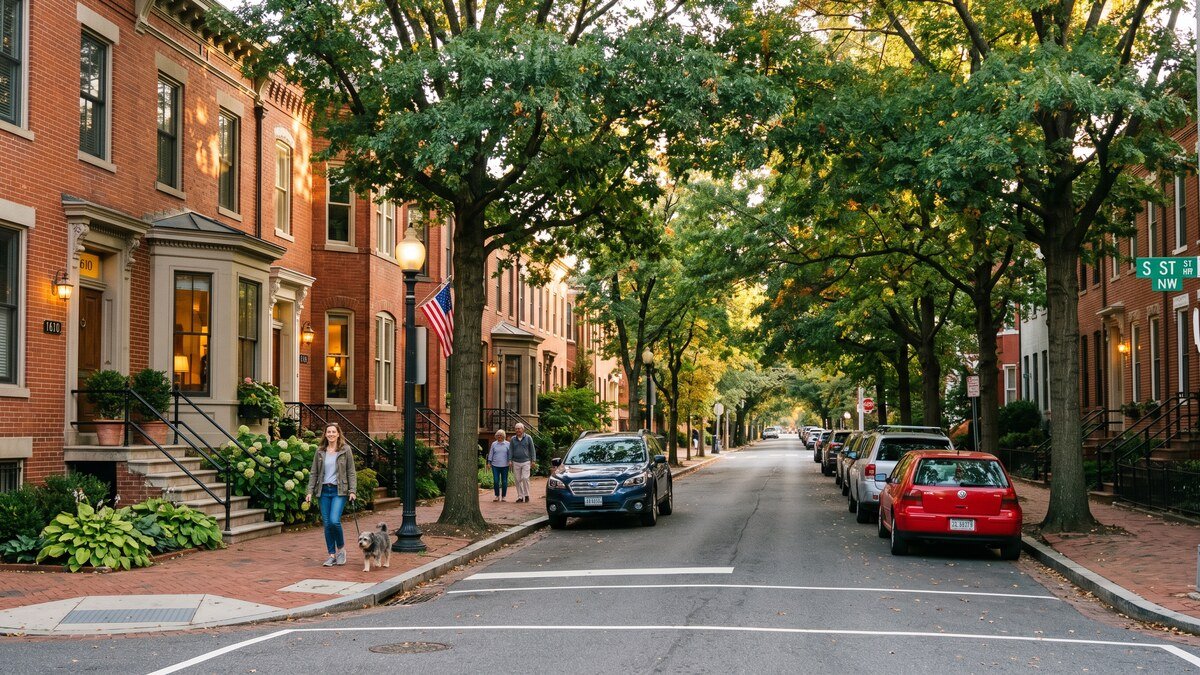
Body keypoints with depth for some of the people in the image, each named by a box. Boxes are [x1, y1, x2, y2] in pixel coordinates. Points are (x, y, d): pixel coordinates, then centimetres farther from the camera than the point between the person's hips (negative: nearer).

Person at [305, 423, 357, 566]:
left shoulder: (345, 450, 0)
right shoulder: (320, 451, 8)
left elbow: (351, 472, 0)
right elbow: (313, 473, 10)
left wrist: (352, 491, -9)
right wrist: (310, 491, 2)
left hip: (339, 491, -4)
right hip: (324, 491, 4)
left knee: (334, 520, -18)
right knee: (327, 524, 3)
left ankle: (341, 548, 5)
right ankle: (332, 555, 12)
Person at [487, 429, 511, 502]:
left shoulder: (507, 444, 6)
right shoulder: (494, 444, 10)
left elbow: (510, 454, 6)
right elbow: (491, 454, 12)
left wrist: (510, 460, -9)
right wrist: (489, 462, 6)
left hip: (504, 466, -1)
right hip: (495, 465, 1)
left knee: (504, 481, 1)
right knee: (496, 481, -4)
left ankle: (503, 496, 9)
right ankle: (497, 496, 7)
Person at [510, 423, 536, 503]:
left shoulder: (528, 438, 2)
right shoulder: (513, 439, 7)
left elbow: (532, 449, 4)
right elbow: (510, 450, 10)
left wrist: (533, 460, -1)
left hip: (526, 461, -3)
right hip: (516, 462, 3)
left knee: (525, 478, -11)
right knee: (518, 480, 3)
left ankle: (526, 495, 3)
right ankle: (520, 496, 9)